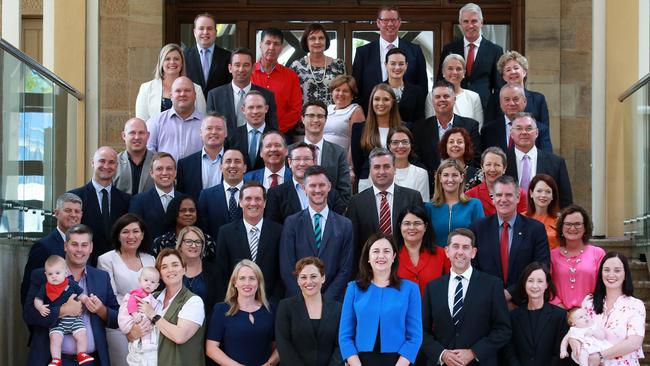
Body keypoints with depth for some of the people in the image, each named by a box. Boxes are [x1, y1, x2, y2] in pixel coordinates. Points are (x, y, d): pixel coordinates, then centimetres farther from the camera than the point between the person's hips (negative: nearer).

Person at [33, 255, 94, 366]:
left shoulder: (71, 284, 3)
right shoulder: (45, 288, 3)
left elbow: (81, 295, 10)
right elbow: (37, 300, 6)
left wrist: (87, 299, -10)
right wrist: (40, 307, -15)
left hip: (74, 318, 1)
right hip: (57, 320, -1)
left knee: (81, 335, -12)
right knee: (55, 338, -18)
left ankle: (82, 355, 4)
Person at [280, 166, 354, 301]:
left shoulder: (345, 225, 4)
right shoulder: (292, 223, 2)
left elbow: (345, 270, 1)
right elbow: (286, 268, -2)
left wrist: (326, 299, -9)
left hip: (332, 302, 1)